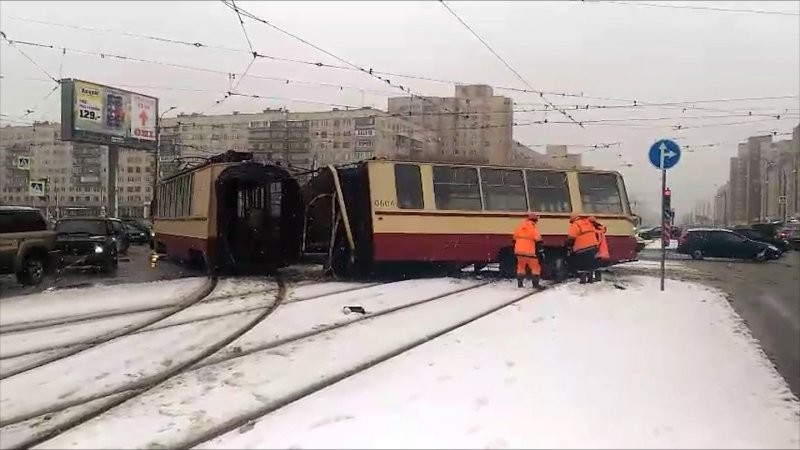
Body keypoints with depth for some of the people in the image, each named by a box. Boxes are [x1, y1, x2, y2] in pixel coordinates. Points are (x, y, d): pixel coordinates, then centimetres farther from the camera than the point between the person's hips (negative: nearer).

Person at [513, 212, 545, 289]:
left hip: (519, 251, 6)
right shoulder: (533, 228, -8)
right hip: (529, 252, -6)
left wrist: (515, 249, 26)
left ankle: (520, 283, 19)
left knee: (521, 267, 18)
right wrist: (541, 251, -8)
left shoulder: (520, 226, 10)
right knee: (535, 267, 4)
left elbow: (515, 238, 17)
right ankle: (536, 284, 0)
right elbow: (538, 241, -12)